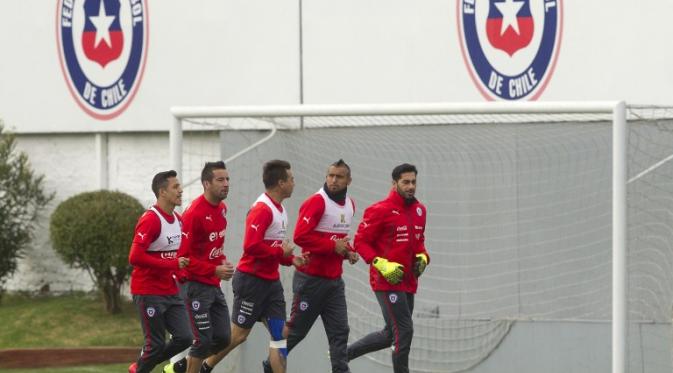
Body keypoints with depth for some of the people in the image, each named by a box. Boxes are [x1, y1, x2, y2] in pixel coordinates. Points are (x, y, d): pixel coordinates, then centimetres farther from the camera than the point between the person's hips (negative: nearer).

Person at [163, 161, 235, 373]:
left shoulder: (222, 208, 7)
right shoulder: (195, 213, -19)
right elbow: (183, 256, -18)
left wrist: (222, 262, 2)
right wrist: (215, 270, -22)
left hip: (214, 284, 8)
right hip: (196, 285, -8)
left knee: (223, 338, 8)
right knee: (203, 341, -8)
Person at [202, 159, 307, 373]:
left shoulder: (279, 209, 12)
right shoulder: (262, 209, -18)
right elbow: (251, 246, -27)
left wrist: (291, 259, 5)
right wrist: (281, 252, -18)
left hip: (271, 281, 9)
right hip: (252, 280, -9)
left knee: (280, 335, 2)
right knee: (238, 334, 0)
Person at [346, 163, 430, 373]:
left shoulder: (419, 210, 10)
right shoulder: (380, 211, -12)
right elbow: (360, 242, -10)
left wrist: (422, 257, 2)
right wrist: (382, 265, -21)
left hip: (408, 283, 8)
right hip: (387, 282, -8)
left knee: (391, 335, 14)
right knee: (404, 331, -11)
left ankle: (343, 353, 29)